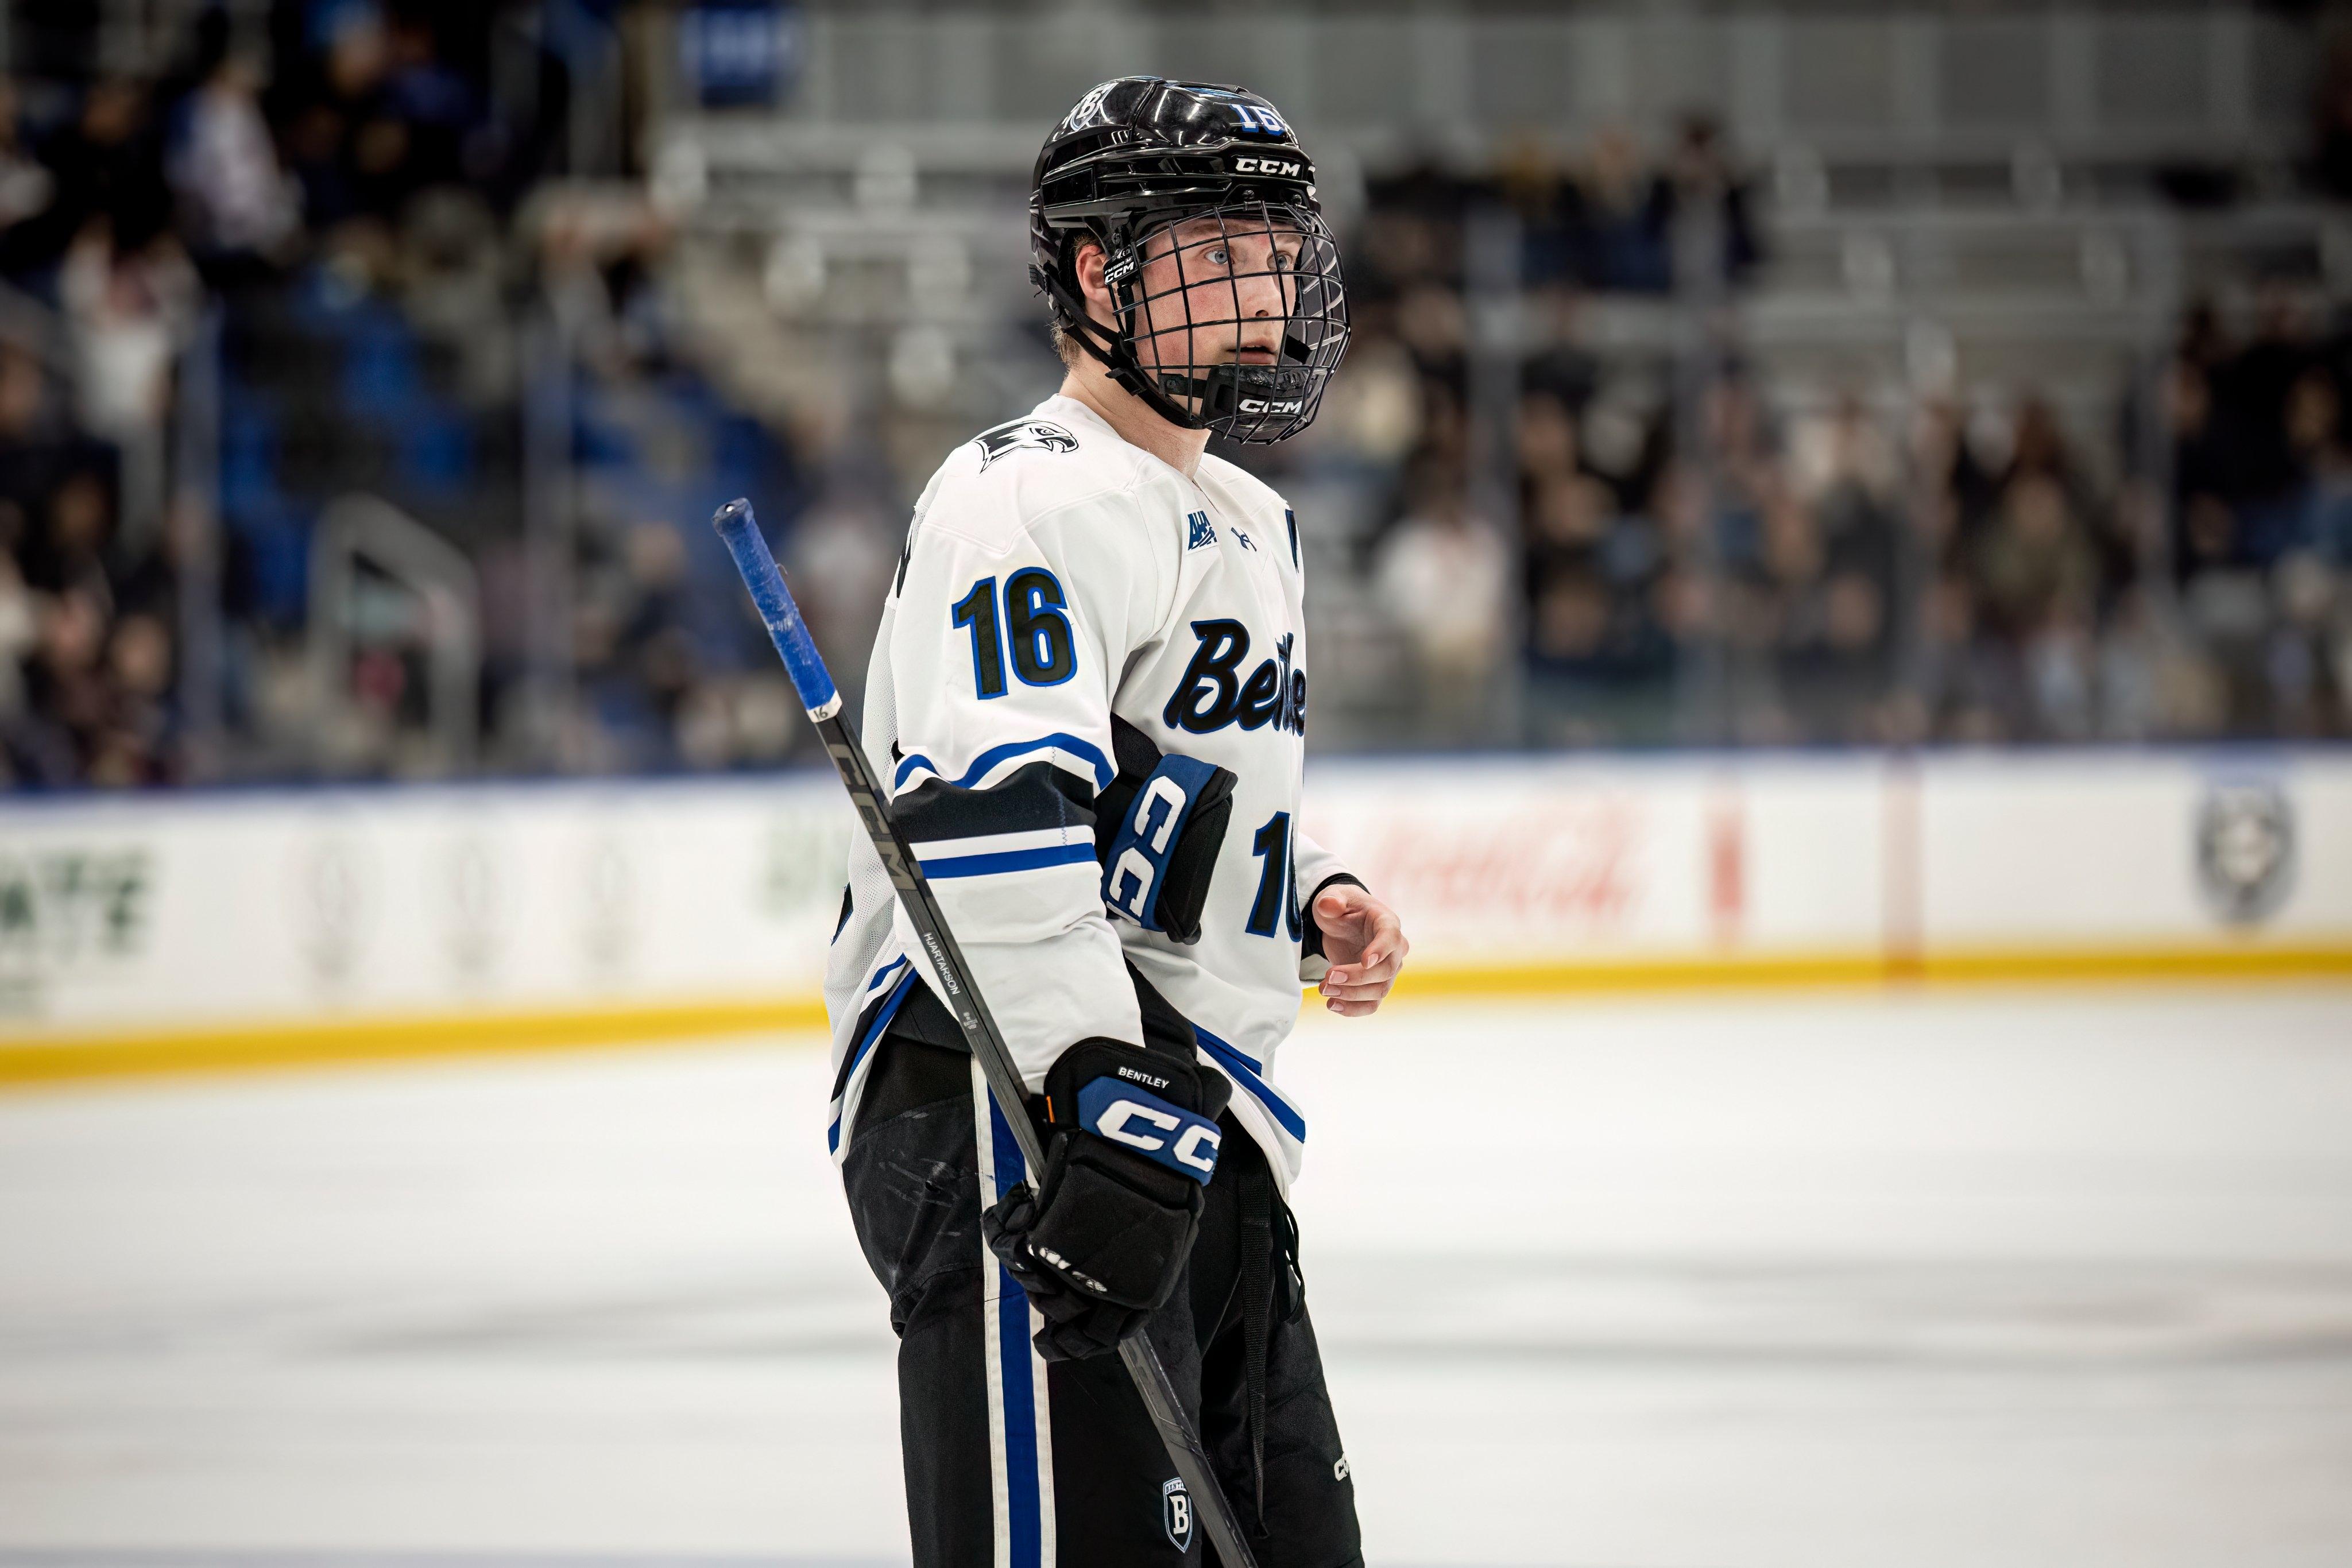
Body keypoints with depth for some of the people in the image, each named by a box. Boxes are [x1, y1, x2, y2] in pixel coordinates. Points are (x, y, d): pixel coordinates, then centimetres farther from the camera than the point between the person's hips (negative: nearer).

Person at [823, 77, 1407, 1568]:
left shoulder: (1250, 524, 22)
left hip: (1194, 1132, 10)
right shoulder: (1033, 498, -12)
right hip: (1020, 1107, -10)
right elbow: (990, 813, -26)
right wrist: (1112, 1093, -33)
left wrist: (1308, 901, 14)